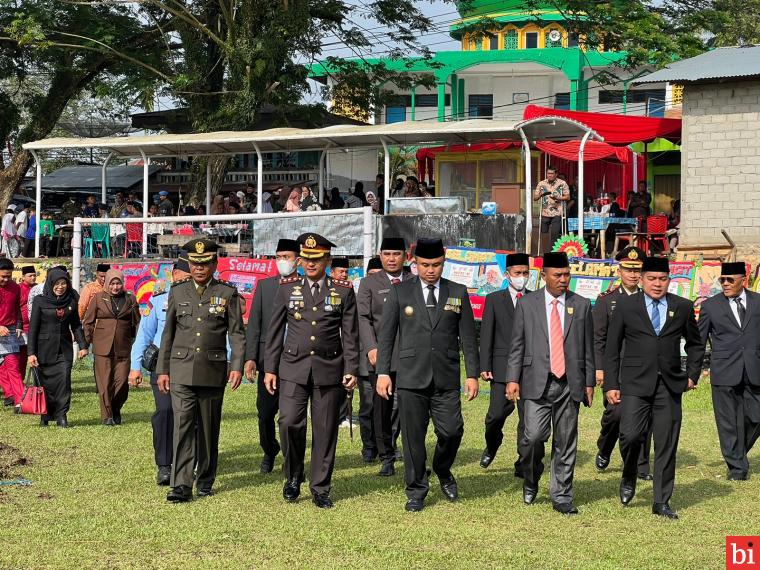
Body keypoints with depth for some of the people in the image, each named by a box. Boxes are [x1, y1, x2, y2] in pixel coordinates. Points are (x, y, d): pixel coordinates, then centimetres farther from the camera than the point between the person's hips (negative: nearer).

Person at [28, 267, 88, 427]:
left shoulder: (71, 301, 6)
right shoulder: (40, 301, -3)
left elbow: (76, 325, 14)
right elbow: (33, 328, -4)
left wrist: (82, 345, 6)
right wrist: (31, 353, -9)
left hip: (64, 348, 2)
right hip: (45, 349, -2)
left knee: (64, 380, -11)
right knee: (46, 383, 2)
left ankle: (61, 416, -7)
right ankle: (45, 416, 16)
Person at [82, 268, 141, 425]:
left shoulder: (130, 299, 9)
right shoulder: (98, 298, 6)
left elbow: (137, 323, 17)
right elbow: (87, 322, 10)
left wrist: (134, 341, 10)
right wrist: (88, 342, 5)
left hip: (123, 348, 1)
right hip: (103, 348, -1)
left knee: (122, 381, -2)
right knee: (105, 383, -3)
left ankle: (116, 410, 21)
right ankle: (107, 415, 4)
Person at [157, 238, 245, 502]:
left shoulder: (227, 293, 3)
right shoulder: (178, 292, 8)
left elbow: (237, 333, 1)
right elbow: (168, 333, 11)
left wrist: (237, 366, -10)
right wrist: (162, 369, 7)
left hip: (213, 370, 0)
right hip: (181, 371, 0)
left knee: (209, 428, 8)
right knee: (182, 425, -9)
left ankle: (205, 481, 21)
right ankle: (181, 485, -12)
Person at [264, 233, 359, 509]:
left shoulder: (343, 290, 4)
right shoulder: (287, 288, 6)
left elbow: (350, 334, 4)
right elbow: (275, 331, 8)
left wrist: (351, 369, -4)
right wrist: (270, 368, 4)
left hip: (329, 369, 0)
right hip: (293, 368, 0)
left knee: (325, 430, 3)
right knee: (290, 423, -13)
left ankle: (320, 488, 14)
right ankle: (293, 478, 9)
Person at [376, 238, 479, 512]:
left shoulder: (458, 293, 8)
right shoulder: (399, 293, 4)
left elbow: (468, 337, 9)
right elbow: (386, 335, 4)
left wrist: (472, 374, 3)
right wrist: (383, 372, -3)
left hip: (446, 378, 1)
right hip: (411, 377, -1)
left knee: (452, 431, -5)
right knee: (413, 436, 1)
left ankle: (443, 473, 25)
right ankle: (416, 491, 12)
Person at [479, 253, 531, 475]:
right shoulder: (494, 299, 6)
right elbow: (486, 334, 3)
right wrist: (484, 366, -4)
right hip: (502, 367, -1)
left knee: (528, 417, 1)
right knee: (497, 414, -6)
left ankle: (523, 464, 10)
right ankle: (491, 446, 24)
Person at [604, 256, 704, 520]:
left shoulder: (683, 307, 7)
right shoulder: (626, 306, 3)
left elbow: (695, 344, 21)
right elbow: (612, 348, 5)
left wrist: (692, 375, 10)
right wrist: (611, 385, 0)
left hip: (670, 386, 2)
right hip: (635, 384, -2)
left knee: (667, 444, 2)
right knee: (631, 435, -16)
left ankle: (662, 502, 12)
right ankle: (629, 477, 15)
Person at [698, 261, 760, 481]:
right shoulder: (710, 306, 4)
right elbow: (698, 342, 7)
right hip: (724, 373, -1)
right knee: (728, 422, 0)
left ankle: (738, 454, 26)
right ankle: (737, 466, 11)